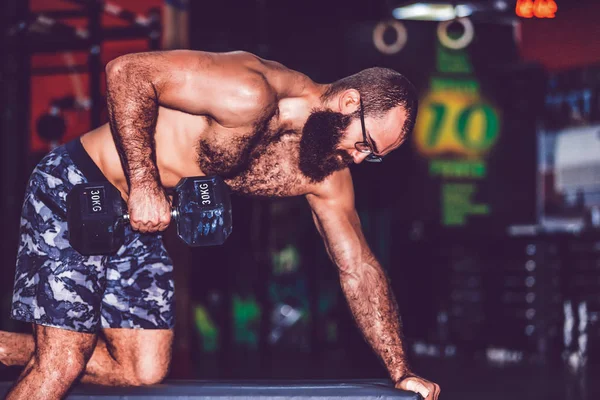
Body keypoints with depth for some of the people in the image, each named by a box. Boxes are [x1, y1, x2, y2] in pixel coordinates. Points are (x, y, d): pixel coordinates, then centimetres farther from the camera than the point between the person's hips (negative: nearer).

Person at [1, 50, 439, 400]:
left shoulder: (328, 178, -2)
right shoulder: (252, 94, -28)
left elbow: (358, 268, 7)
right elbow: (128, 71, -29)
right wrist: (144, 183, -30)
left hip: (139, 225, 8)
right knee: (62, 364, -13)